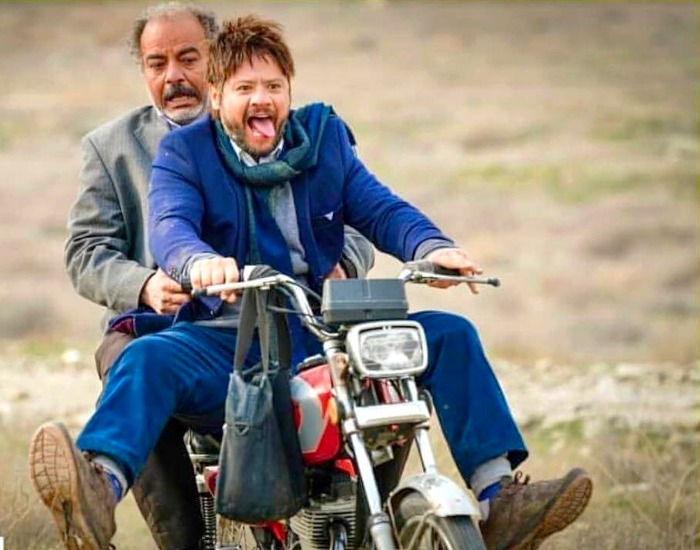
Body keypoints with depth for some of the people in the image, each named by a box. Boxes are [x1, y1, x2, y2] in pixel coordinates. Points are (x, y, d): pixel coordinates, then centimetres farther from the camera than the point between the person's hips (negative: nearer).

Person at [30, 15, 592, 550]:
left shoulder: (324, 138, 13)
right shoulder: (184, 151, 3)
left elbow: (379, 208, 3)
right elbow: (169, 225, -15)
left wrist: (432, 246, -21)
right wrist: (199, 262, -41)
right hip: (224, 341, -3)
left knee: (450, 335, -11)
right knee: (147, 358, -33)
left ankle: (498, 501, -14)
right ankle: (99, 493, -58)